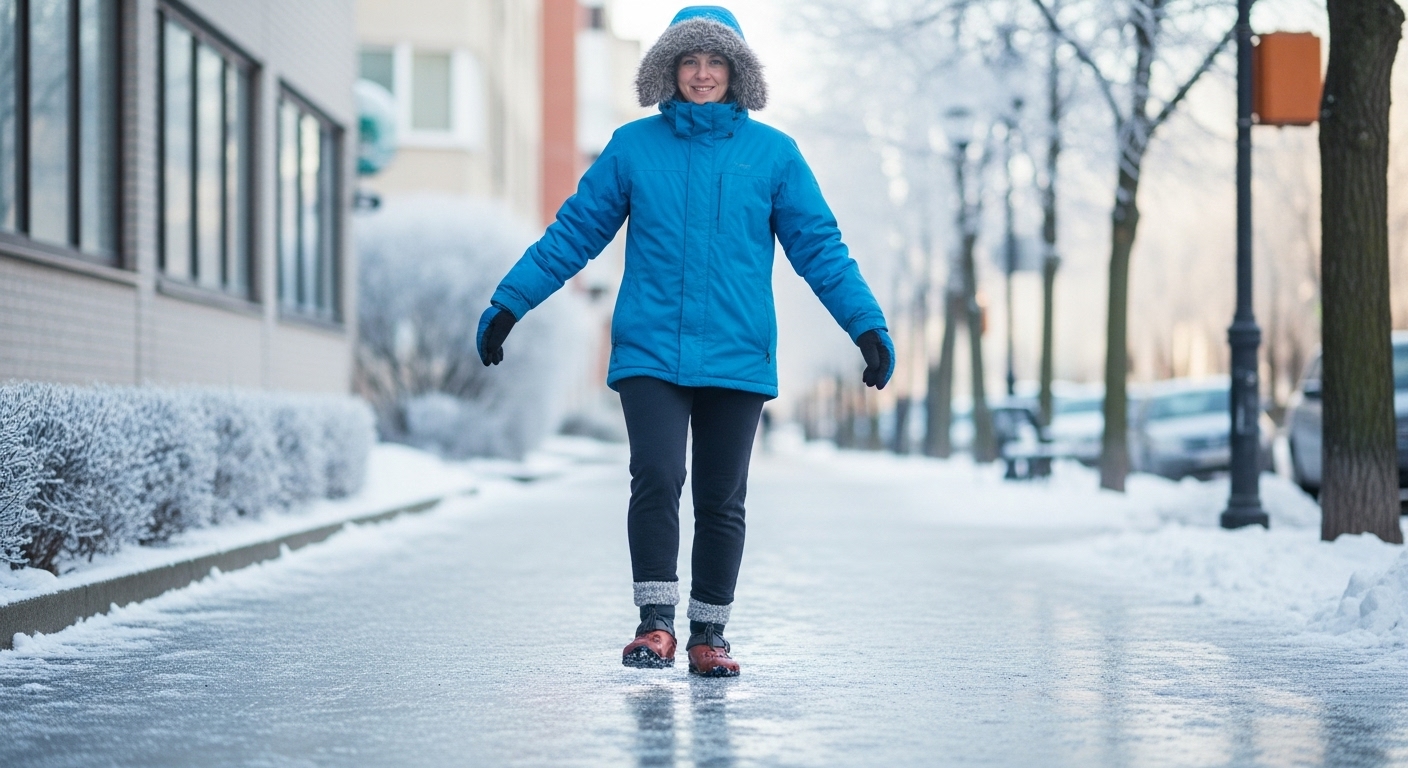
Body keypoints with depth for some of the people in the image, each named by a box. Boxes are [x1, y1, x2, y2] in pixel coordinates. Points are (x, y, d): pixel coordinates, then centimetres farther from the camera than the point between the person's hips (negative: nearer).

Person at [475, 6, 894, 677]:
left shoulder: (773, 153, 6)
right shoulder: (633, 147, 6)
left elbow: (819, 245, 6)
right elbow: (574, 232, 9)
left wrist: (866, 323, -2)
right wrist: (508, 302, 6)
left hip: (737, 357, 1)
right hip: (649, 352, -1)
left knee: (721, 499, 6)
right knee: (656, 478, -16)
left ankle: (709, 633, 17)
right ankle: (655, 622, -6)